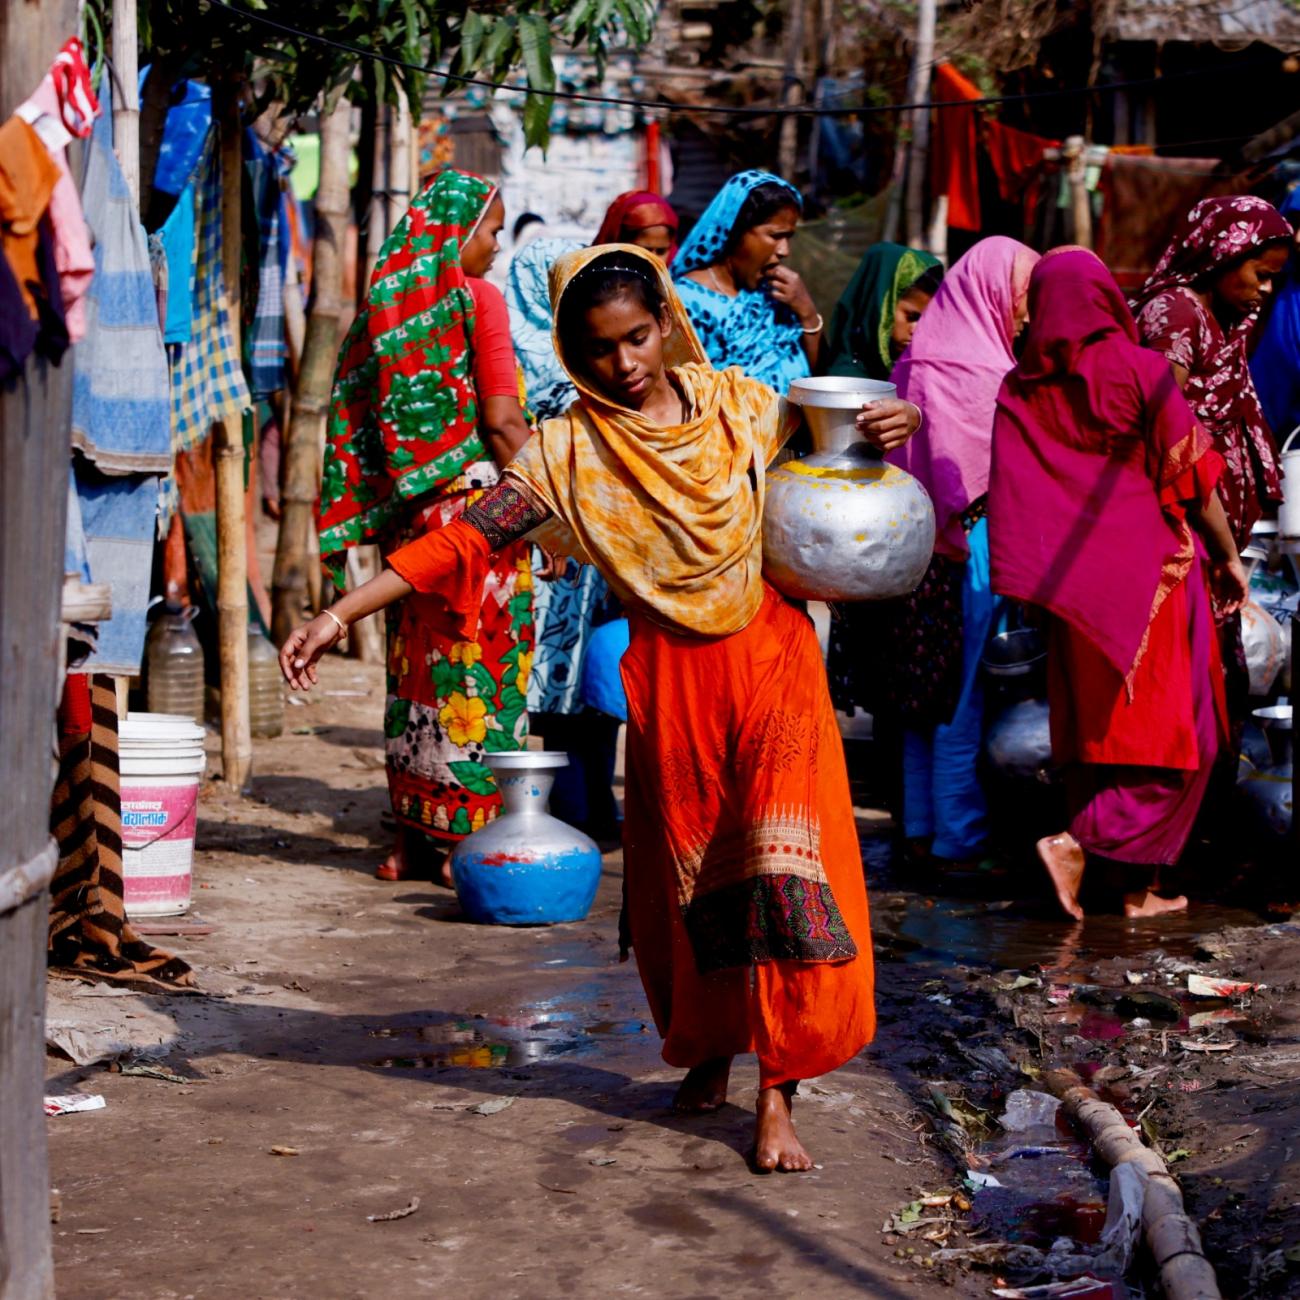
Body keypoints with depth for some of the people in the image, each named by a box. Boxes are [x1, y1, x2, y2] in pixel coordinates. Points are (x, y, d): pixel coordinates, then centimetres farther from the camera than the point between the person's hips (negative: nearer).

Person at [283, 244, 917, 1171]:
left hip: (773, 654, 0)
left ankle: (777, 1094, -7)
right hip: (670, 672, 0)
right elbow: (467, 541, -9)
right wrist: (340, 615, -18)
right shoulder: (570, 451, -3)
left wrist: (881, 430, -5)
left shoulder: (738, 405, 3)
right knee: (688, 872, 8)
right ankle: (706, 1051, 33)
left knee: (786, 860, -12)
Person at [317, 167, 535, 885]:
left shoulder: (388, 301, 9)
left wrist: (387, 512, 16)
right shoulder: (476, 298, -9)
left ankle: (415, 837, 15)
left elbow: (359, 419, 10)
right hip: (476, 503, -6)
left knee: (417, 668, 11)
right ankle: (470, 839, 2)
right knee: (480, 671, 0)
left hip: (410, 511, 6)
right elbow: (501, 421, -14)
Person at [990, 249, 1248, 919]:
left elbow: (1011, 502, -1)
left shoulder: (1020, 390, 0)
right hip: (1153, 574, -5)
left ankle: (1137, 888, 15)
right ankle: (1081, 841, -11)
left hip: (1077, 588, 5)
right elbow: (1194, 477, -6)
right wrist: (1229, 556, 5)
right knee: (1172, 734, 3)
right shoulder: (1140, 371, -10)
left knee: (1097, 731, 11)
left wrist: (1048, 584, 7)